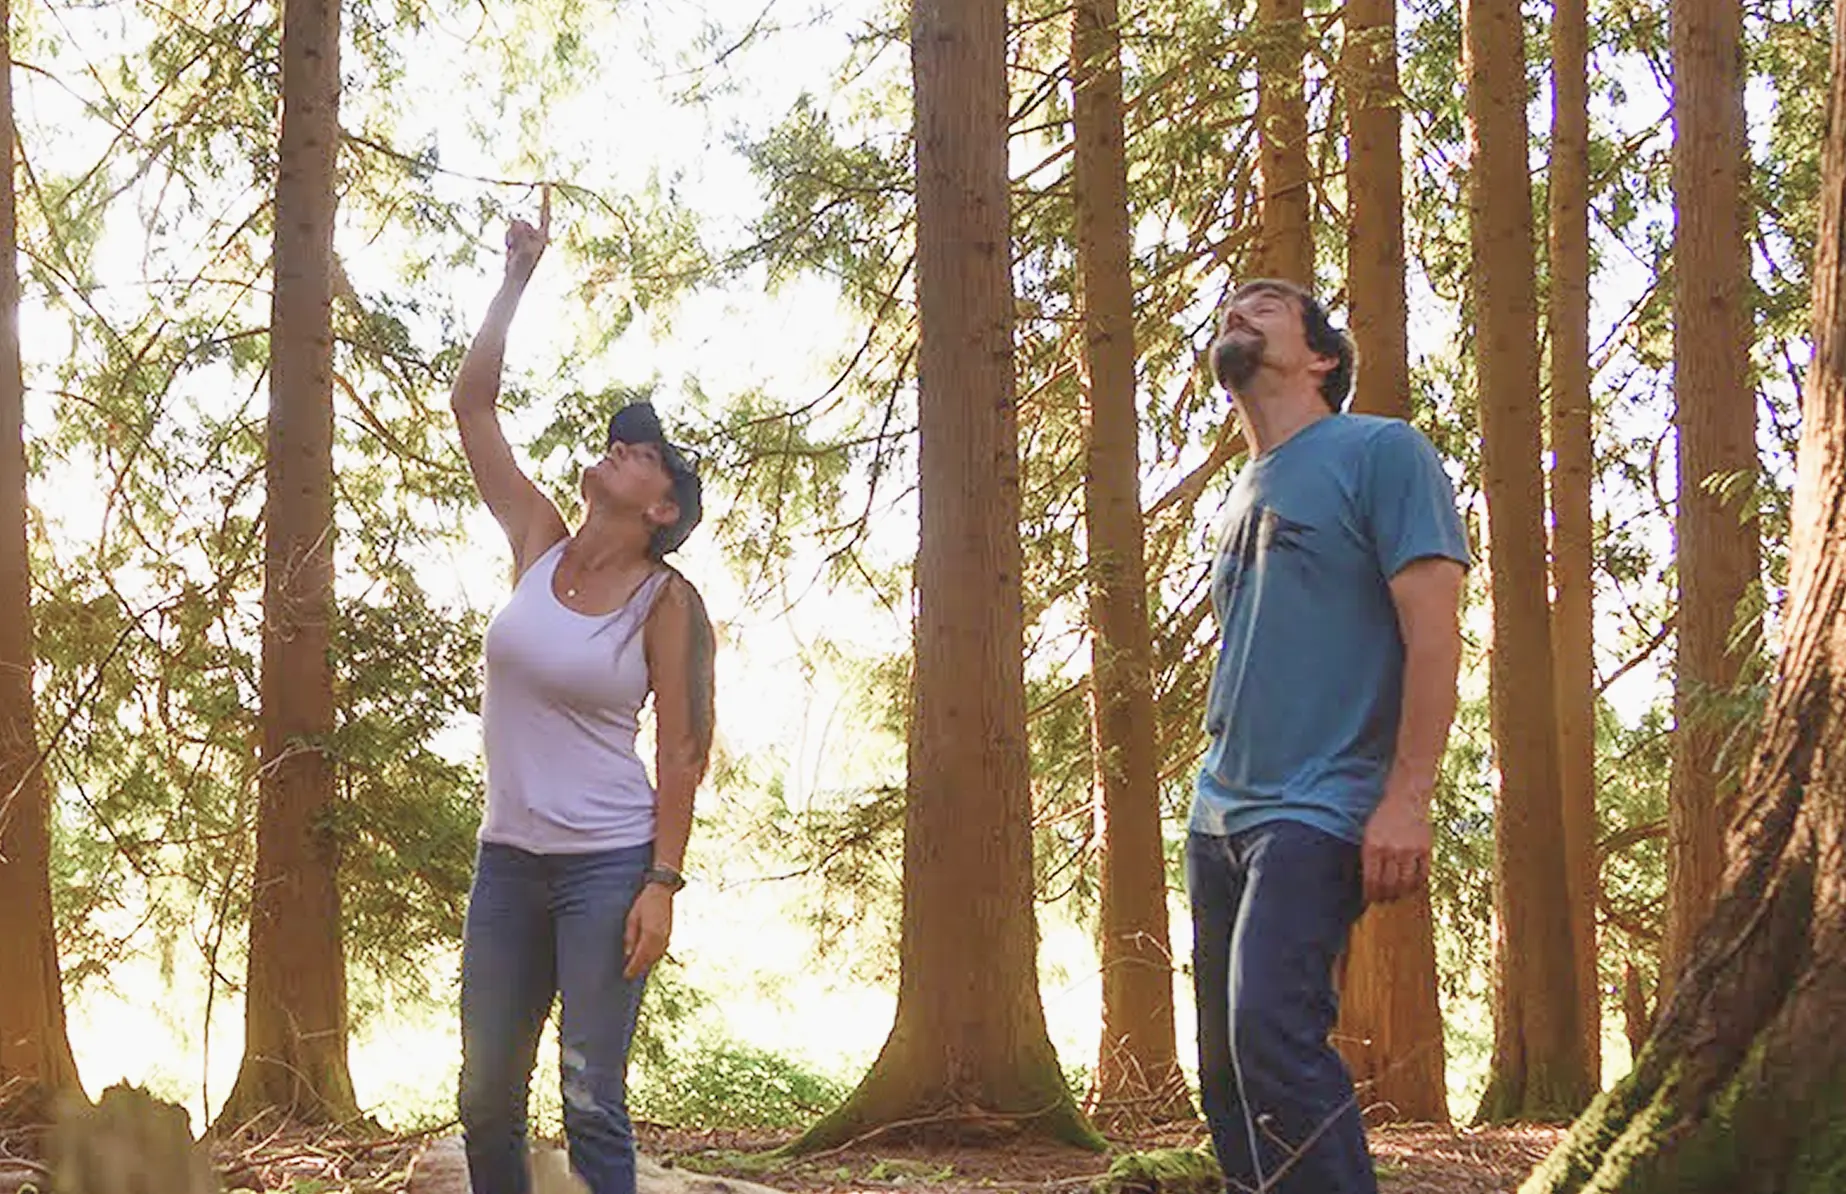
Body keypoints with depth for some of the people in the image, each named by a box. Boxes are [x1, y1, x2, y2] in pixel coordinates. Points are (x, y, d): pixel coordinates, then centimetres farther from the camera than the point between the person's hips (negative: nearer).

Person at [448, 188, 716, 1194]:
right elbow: (471, 405, 7)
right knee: (485, 1097, 9)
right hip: (508, 857, 5)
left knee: (591, 1102, -6)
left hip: (607, 864, -5)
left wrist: (662, 885, -14)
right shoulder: (538, 548, 6)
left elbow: (681, 753, -7)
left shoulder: (667, 602, -6)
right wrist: (518, 277, 3)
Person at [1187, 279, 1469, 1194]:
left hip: (1317, 810, -8)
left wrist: (1406, 800, -19)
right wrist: (1220, 785, 16)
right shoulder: (1239, 499, 21)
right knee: (1229, 1060, 6)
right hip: (1217, 813, 8)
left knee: (1272, 1033, -22)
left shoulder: (1380, 452, -1)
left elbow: (1433, 634, -10)